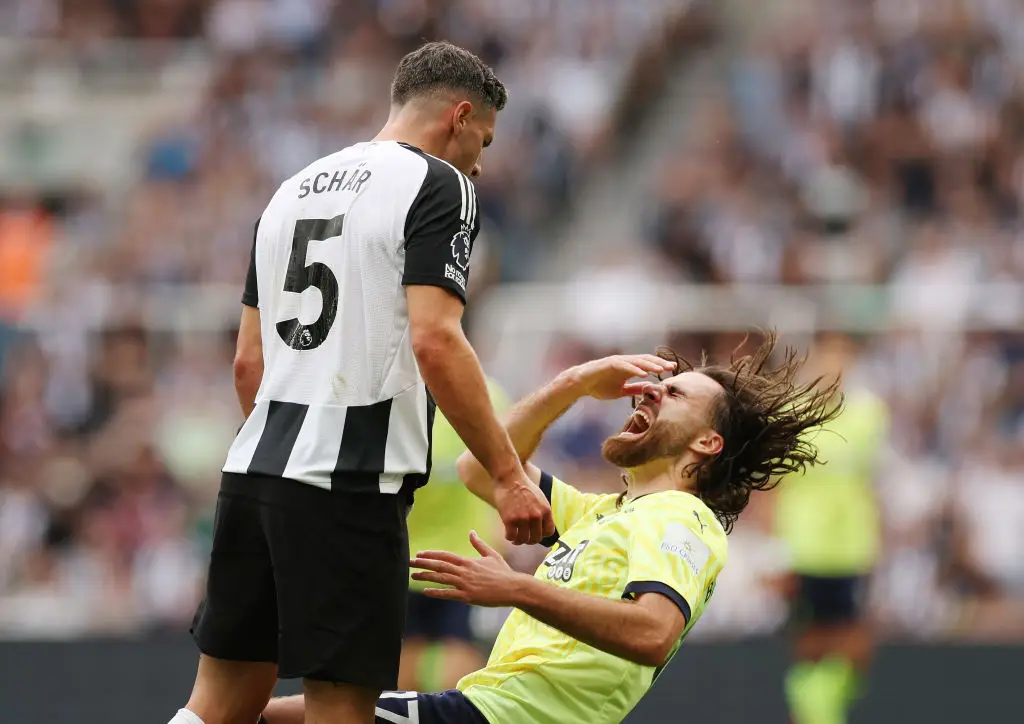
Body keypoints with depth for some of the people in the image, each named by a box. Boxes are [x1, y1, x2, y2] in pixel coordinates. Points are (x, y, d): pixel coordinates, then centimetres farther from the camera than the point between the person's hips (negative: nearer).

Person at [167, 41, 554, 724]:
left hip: (255, 469, 7)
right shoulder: (438, 185, -4)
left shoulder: (295, 189, 19)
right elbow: (434, 342, -16)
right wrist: (508, 474, -14)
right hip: (350, 485, -7)